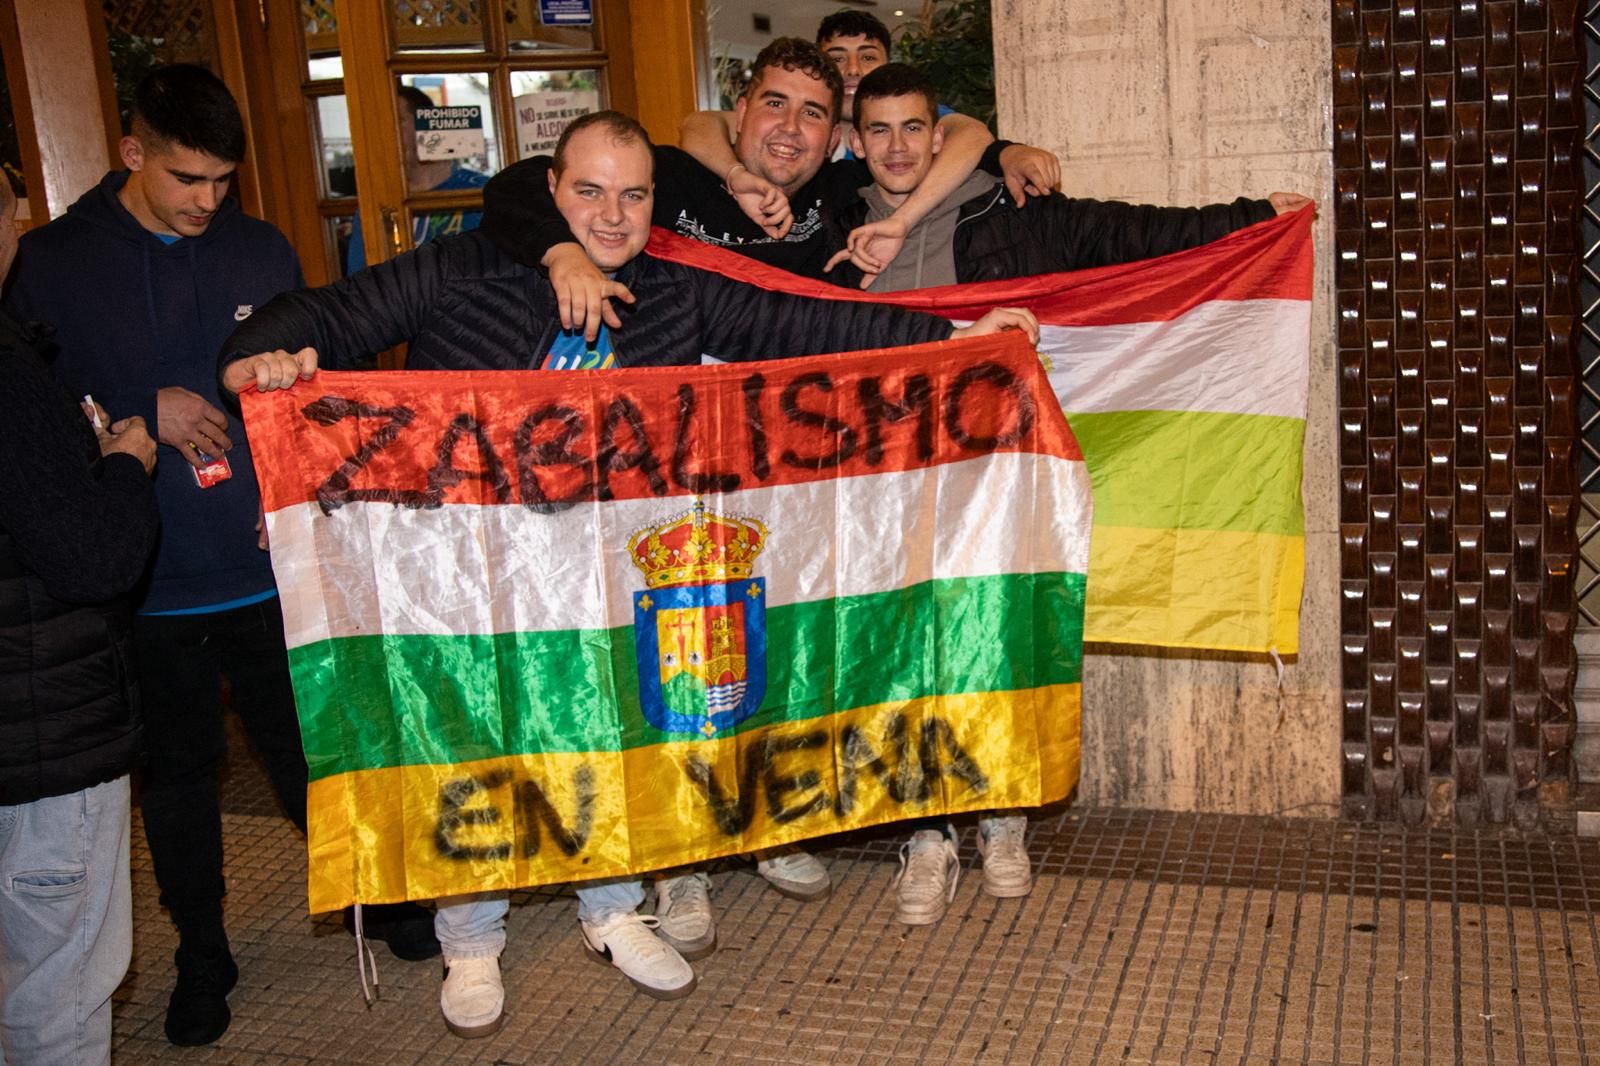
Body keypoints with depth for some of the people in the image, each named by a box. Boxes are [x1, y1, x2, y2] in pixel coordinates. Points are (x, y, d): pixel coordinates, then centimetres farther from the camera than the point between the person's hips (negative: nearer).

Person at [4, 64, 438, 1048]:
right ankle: (202, 956, 31)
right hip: (144, 579, -1)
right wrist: (143, 415, -18)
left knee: (309, 746, 13)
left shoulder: (262, 251, 2)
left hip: (268, 563, 1)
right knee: (178, 766, 13)